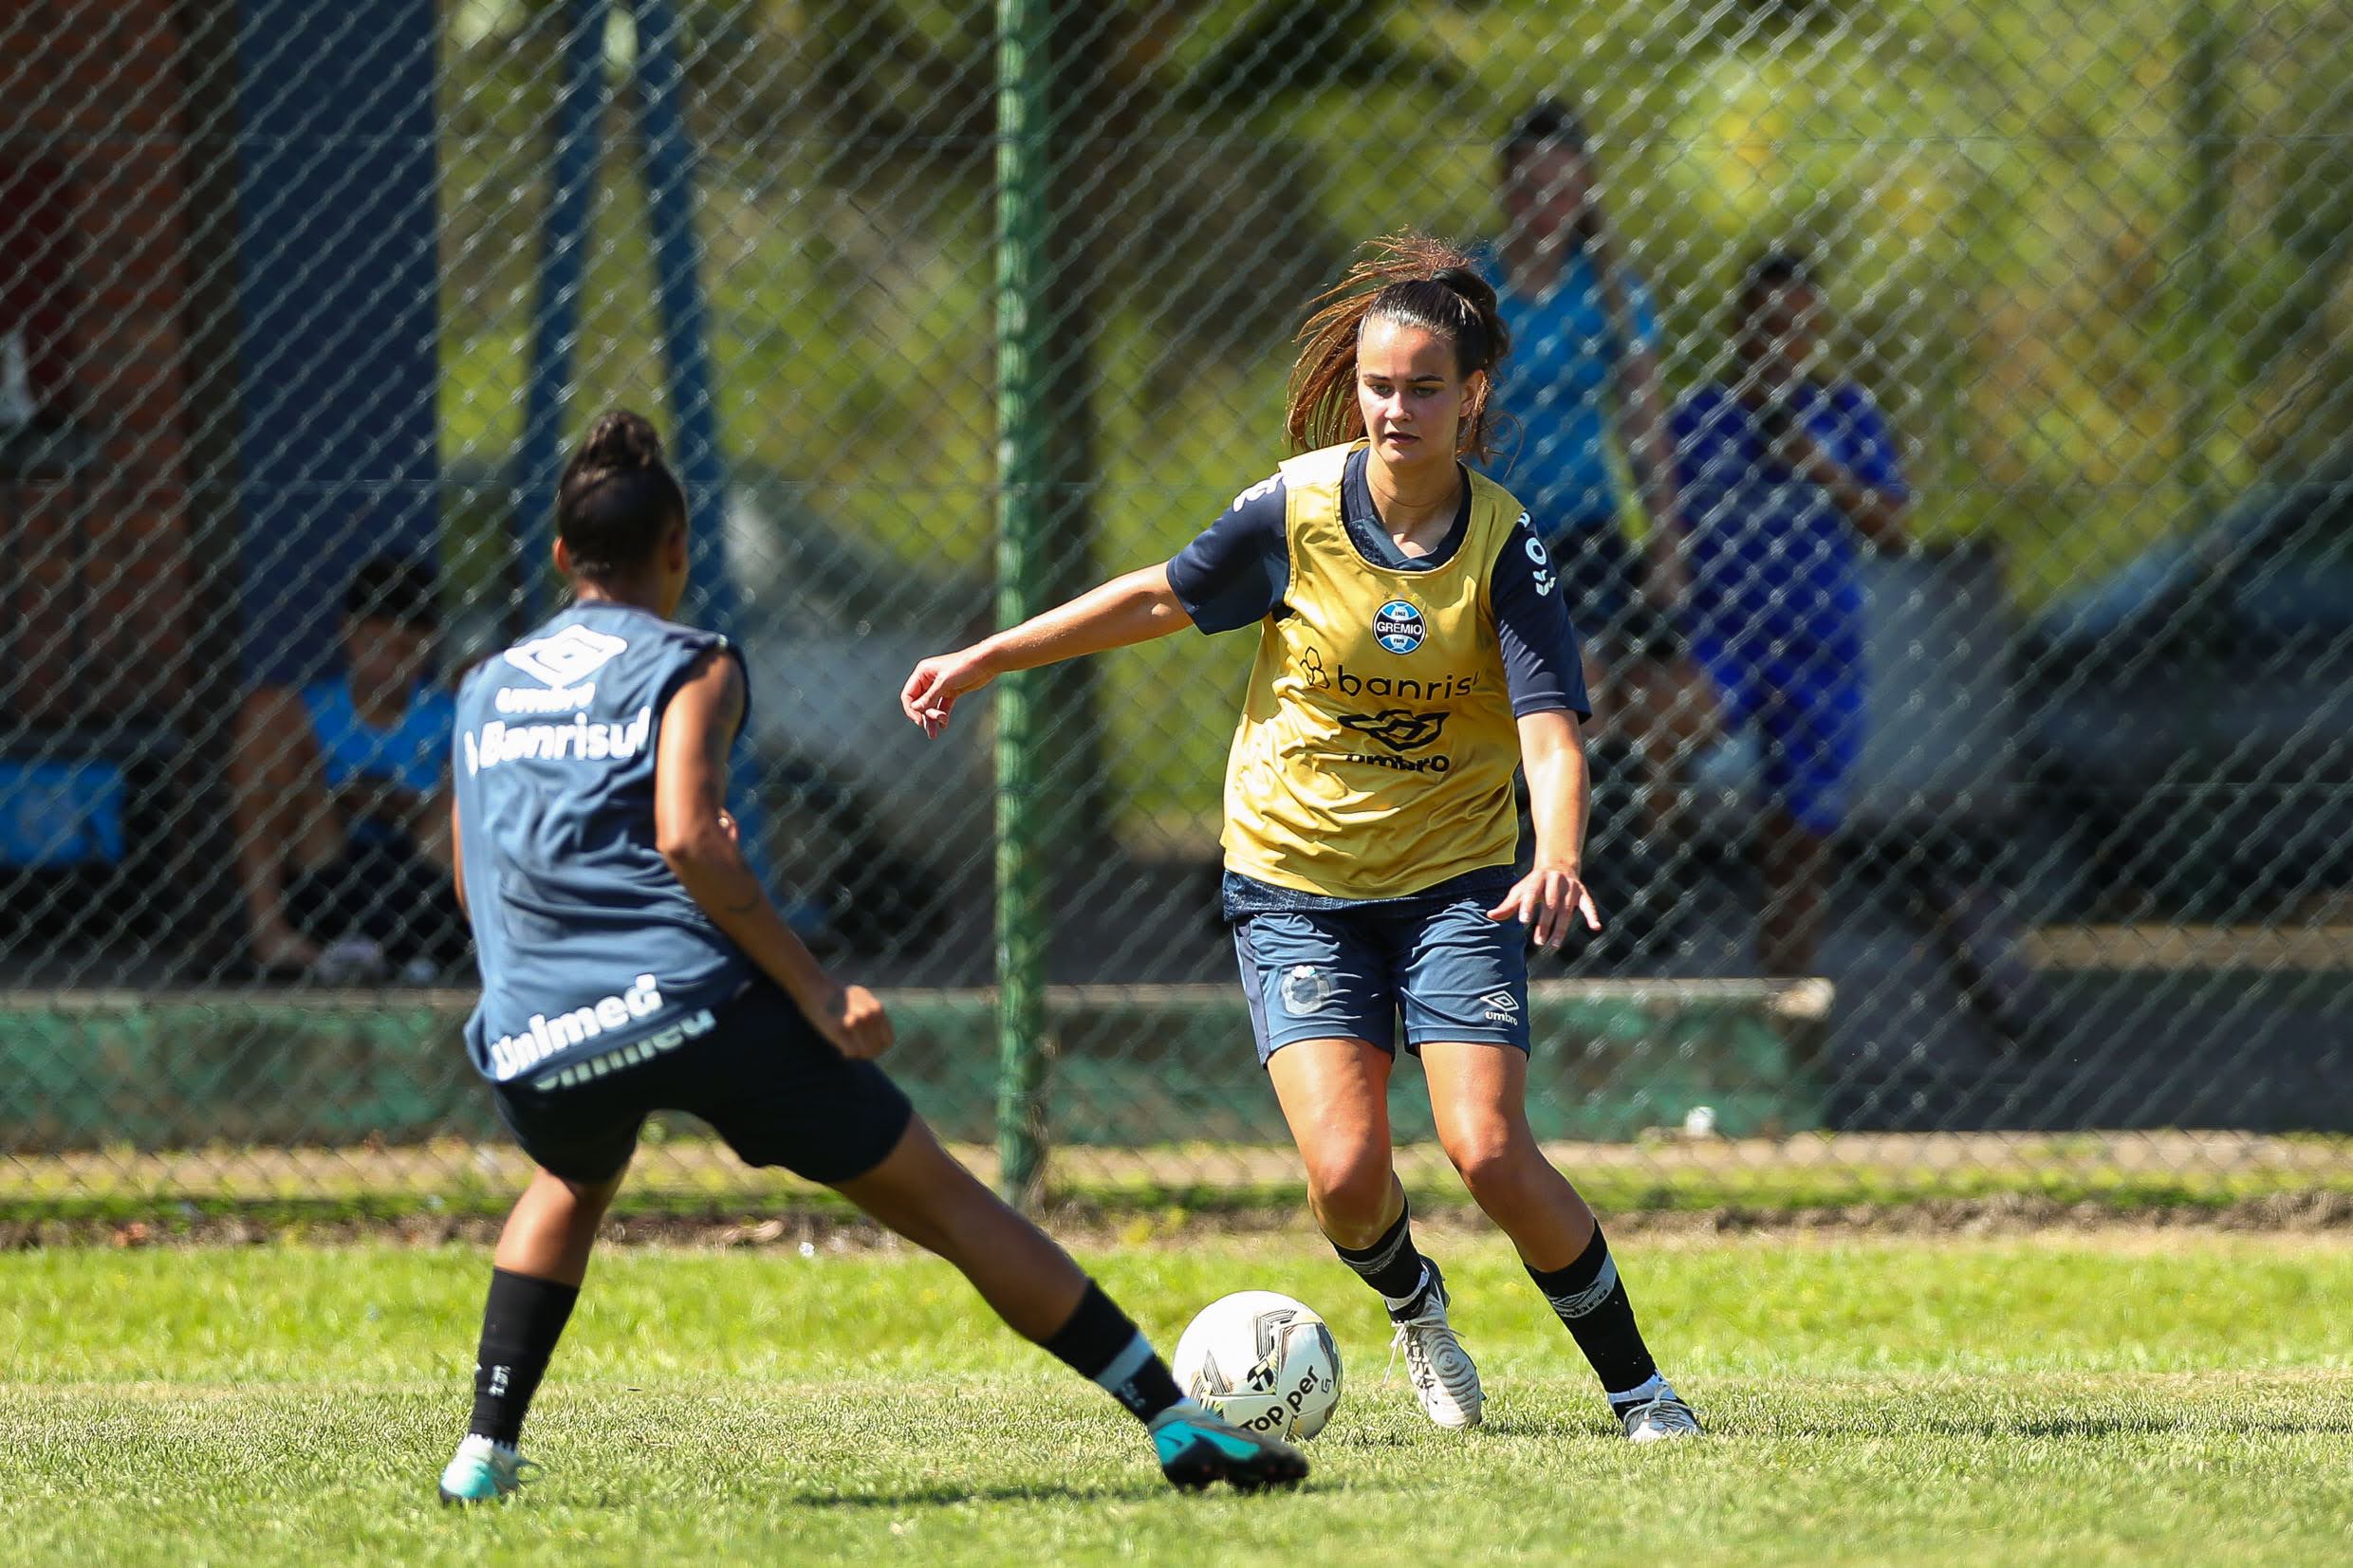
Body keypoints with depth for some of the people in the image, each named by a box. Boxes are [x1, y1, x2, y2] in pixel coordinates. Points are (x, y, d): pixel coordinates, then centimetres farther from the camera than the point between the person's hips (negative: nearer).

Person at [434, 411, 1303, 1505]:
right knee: (941, 1198, 3)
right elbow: (687, 843, -12)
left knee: (575, 1183, 39)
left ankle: (487, 1446, 23)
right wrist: (813, 992, -10)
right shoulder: (686, 666, 4)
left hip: (532, 1043, 5)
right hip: (691, 999, -5)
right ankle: (1175, 1421, -1)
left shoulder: (485, 690, 21)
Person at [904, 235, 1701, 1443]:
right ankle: (1413, 1307, 22)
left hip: (1453, 880, -1)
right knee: (1347, 1175, -14)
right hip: (1295, 882, 1)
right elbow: (1161, 598, 7)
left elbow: (1551, 736, -21)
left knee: (1490, 1151, -17)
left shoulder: (1504, 545, -13)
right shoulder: (1296, 508, -11)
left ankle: (1636, 1386, 2)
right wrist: (983, 660, 9)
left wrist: (1558, 860, -41)